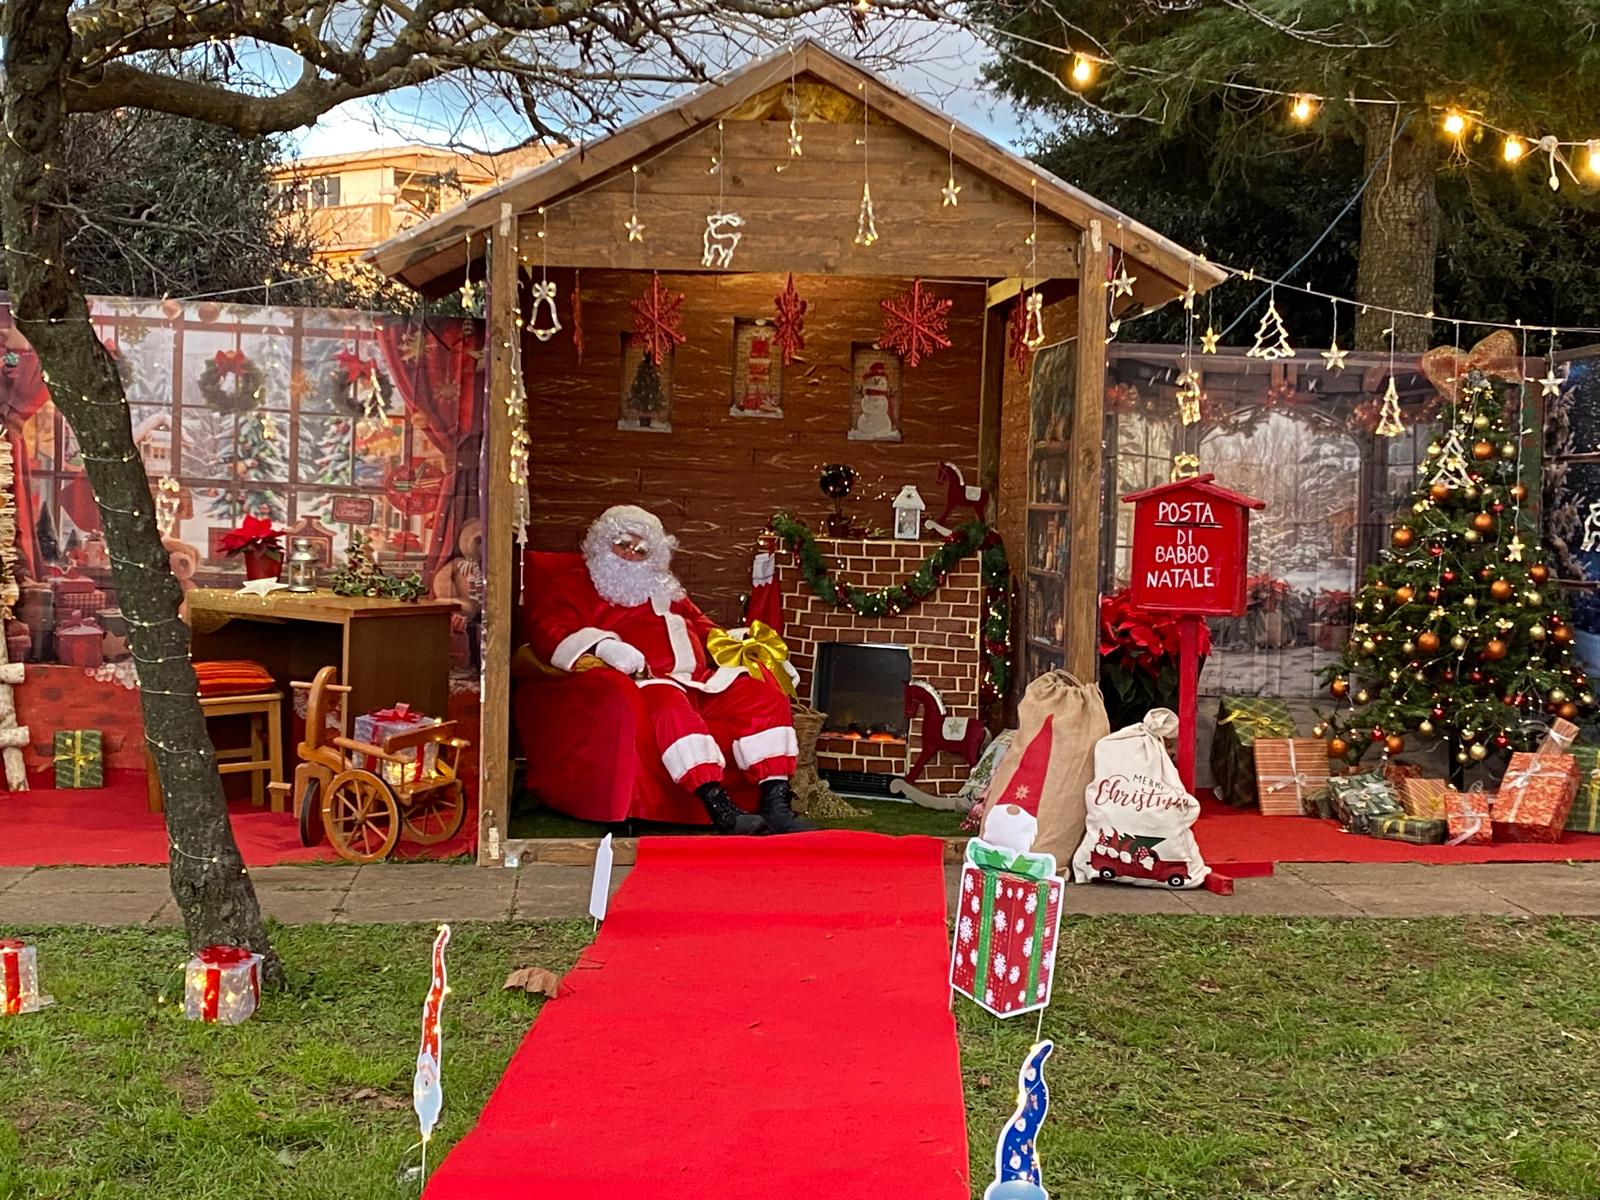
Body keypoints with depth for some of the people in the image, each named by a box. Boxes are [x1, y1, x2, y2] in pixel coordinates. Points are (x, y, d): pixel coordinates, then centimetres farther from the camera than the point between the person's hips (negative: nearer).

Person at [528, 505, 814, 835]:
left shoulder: (665, 589, 34)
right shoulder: (573, 585, 14)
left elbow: (701, 626, 38)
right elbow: (547, 632, -3)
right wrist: (601, 646, -22)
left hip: (698, 681, 7)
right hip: (645, 683, -6)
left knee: (765, 695, -17)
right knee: (670, 703, -41)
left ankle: (776, 807, -28)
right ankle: (719, 808, -50)